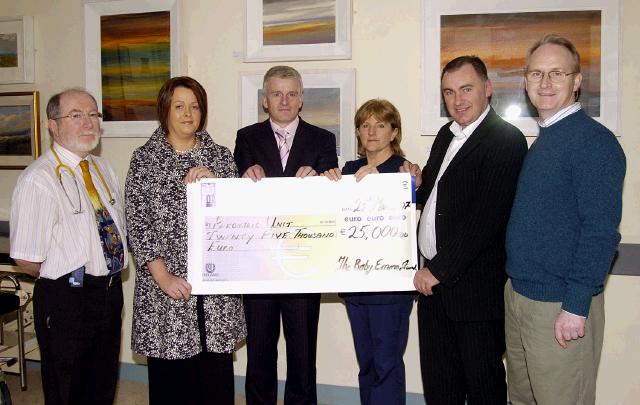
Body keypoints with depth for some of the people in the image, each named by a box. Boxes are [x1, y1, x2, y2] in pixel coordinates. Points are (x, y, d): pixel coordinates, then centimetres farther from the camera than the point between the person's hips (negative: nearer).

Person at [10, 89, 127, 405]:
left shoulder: (103, 169, 8)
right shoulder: (38, 180, -18)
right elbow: (27, 260, -19)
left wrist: (108, 275, 4)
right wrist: (65, 277, -5)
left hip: (110, 292, 7)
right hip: (66, 302, -7)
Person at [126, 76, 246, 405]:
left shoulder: (220, 155, 9)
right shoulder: (144, 159, 2)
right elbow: (137, 222, -3)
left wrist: (214, 180, -11)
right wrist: (162, 276, -11)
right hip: (165, 281, -2)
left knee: (217, 368, 6)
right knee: (171, 369, 4)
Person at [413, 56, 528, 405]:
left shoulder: (506, 140, -14)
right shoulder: (446, 135, 12)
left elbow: (486, 217, -22)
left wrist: (439, 269, -19)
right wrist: (416, 184, -3)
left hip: (474, 286, -7)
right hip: (434, 280, 8)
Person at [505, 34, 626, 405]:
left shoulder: (594, 141, -15)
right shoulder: (544, 139, 11)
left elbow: (600, 231, -20)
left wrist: (576, 306, -20)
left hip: (562, 305, -8)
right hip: (518, 292, 8)